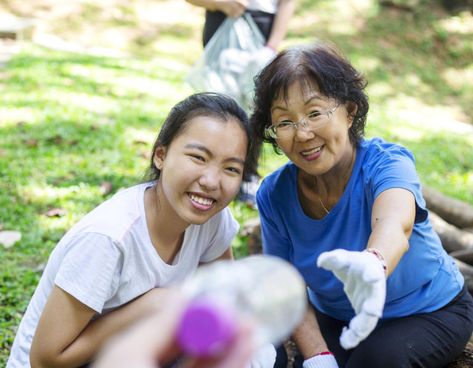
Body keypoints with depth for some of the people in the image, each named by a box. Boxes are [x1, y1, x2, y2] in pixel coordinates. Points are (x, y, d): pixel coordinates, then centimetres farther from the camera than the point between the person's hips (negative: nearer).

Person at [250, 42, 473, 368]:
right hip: (336, 321, 3)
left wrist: (371, 265, -73)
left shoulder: (386, 163, -27)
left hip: (430, 313, -2)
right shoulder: (275, 196, -15)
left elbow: (394, 223, -50)